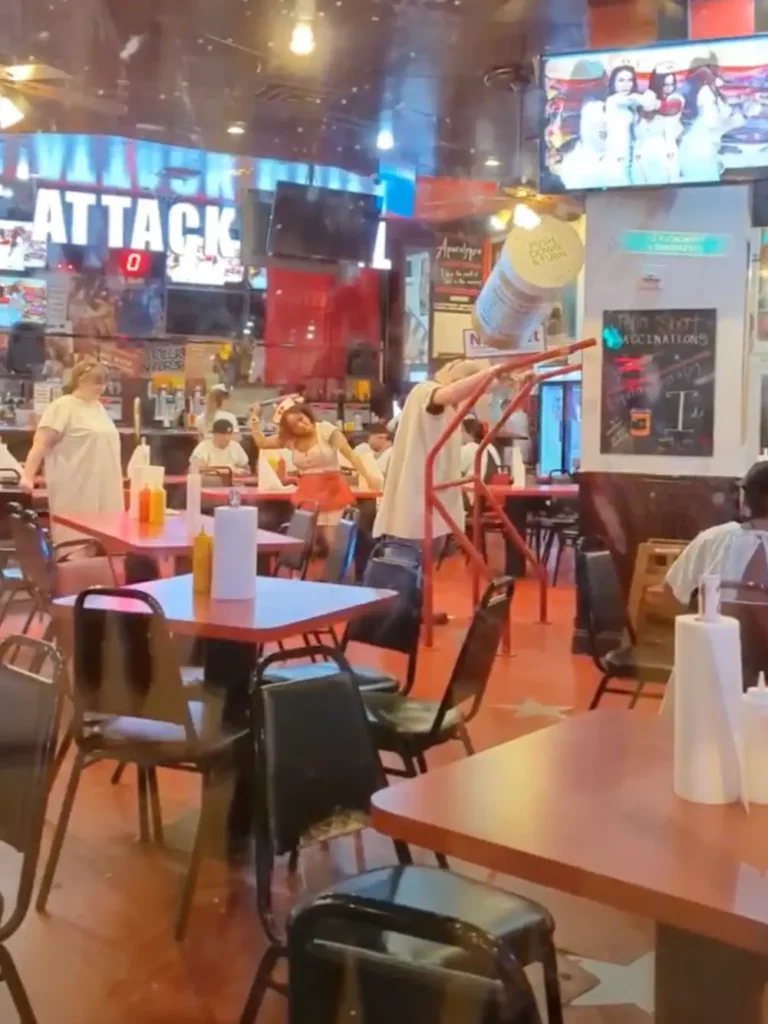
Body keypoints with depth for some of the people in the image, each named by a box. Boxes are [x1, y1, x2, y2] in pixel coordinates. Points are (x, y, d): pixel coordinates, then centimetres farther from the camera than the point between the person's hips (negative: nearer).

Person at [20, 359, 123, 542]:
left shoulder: (97, 407, 16)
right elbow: (41, 443, -14)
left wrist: (118, 477, 25)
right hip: (76, 492, -8)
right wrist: (28, 475, -24)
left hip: (101, 490, 8)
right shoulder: (62, 407, -7)